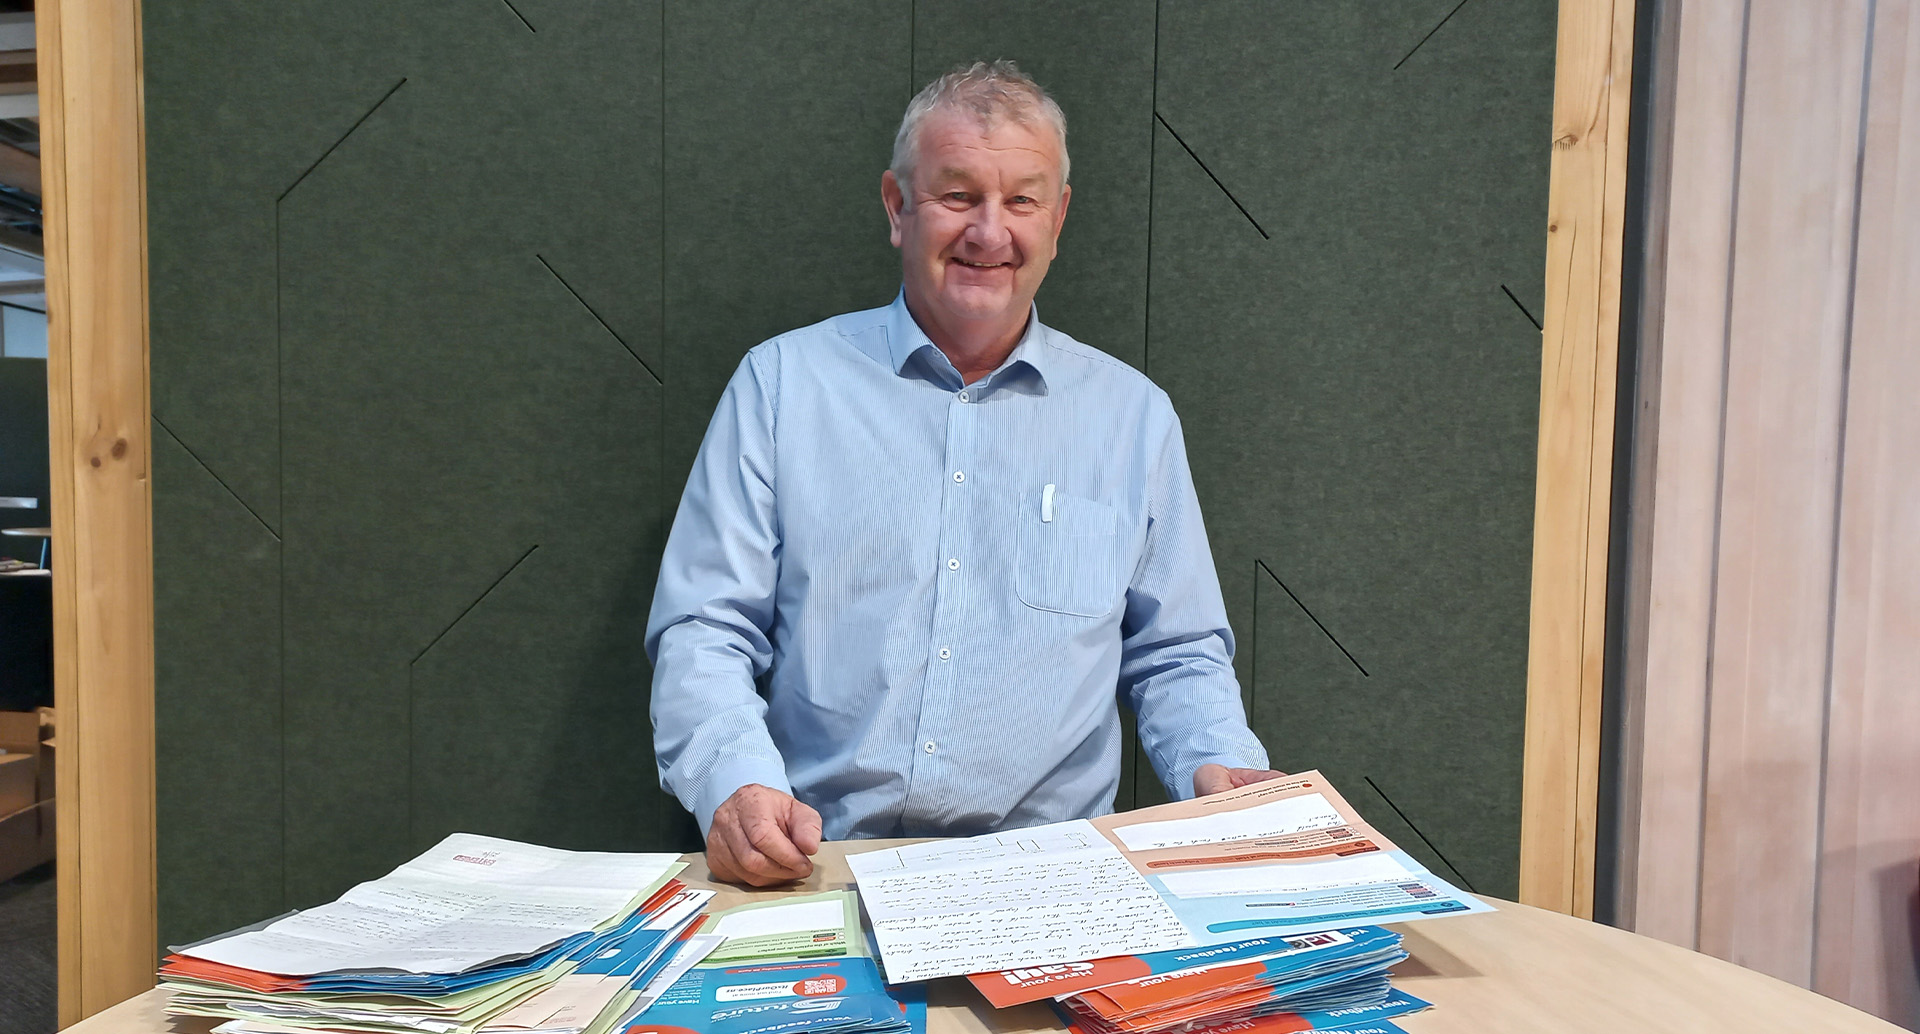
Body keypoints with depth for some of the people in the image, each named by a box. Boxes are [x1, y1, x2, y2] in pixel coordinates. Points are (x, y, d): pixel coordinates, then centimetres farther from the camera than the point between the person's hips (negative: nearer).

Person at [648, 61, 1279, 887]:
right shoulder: (782, 382, 6)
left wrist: (1221, 769, -5)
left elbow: (1176, 656, 15)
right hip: (814, 871, -1)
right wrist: (736, 781, -15)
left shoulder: (1134, 414, 10)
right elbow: (704, 631, 3)